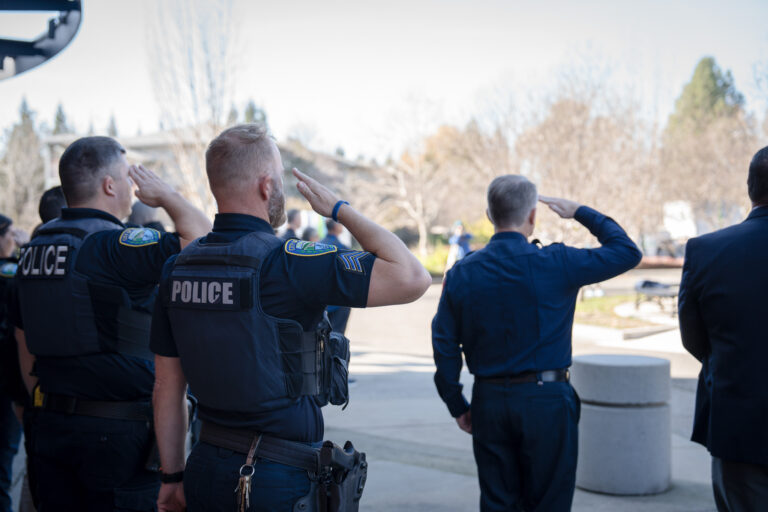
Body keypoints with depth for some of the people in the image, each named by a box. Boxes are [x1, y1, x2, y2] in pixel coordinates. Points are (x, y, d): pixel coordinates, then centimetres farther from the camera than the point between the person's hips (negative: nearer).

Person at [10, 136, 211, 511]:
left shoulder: (34, 250, 9)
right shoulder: (115, 246, -16)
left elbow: (26, 349, 15)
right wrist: (165, 195, 1)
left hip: (50, 421, 8)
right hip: (116, 430, -8)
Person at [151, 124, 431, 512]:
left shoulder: (177, 268, 2)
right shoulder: (284, 263, -18)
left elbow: (167, 388, 7)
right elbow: (412, 278, -22)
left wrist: (173, 477, 17)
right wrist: (340, 209, -9)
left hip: (207, 467, 6)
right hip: (276, 479, -6)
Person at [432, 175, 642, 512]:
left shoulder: (461, 273, 0)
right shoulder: (555, 264, -10)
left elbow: (444, 346, 2)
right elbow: (627, 252, 1)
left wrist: (457, 406, 12)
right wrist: (581, 213, 10)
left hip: (489, 401, 3)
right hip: (546, 400, -3)